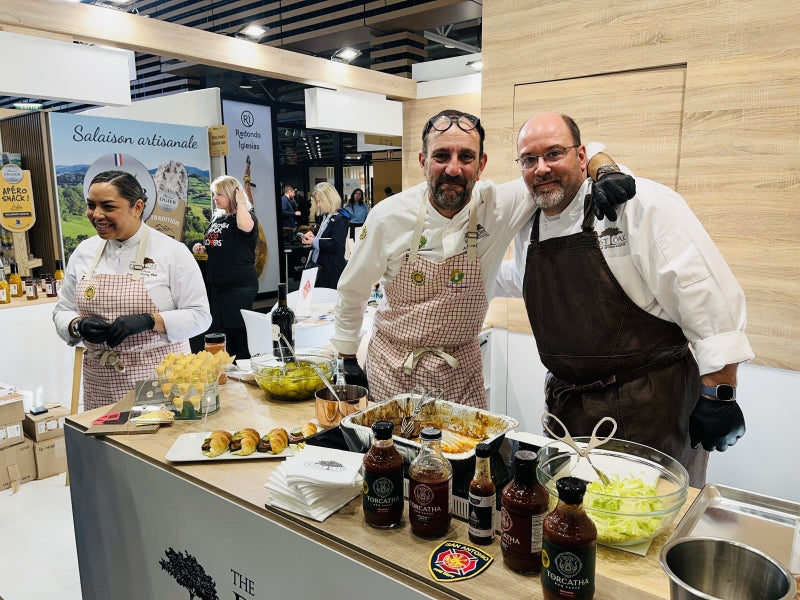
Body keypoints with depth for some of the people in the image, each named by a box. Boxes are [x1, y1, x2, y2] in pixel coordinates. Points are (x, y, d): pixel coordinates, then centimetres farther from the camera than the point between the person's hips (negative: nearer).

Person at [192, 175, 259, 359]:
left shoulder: (246, 215, -8)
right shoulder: (217, 218, 14)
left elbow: (245, 226, -34)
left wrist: (241, 201, -21)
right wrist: (202, 248, 6)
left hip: (240, 286, -8)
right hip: (217, 285, 8)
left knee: (240, 333, -3)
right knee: (225, 333, 14)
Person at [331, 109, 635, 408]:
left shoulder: (498, 206, -15)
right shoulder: (388, 216, -15)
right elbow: (352, 291, 0)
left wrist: (608, 174, -29)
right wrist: (348, 359, 6)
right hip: (392, 366, 0)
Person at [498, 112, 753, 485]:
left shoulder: (642, 205, -15)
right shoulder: (528, 229, 6)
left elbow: (707, 298, -16)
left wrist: (719, 396, -15)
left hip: (650, 408, -5)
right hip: (568, 405, 6)